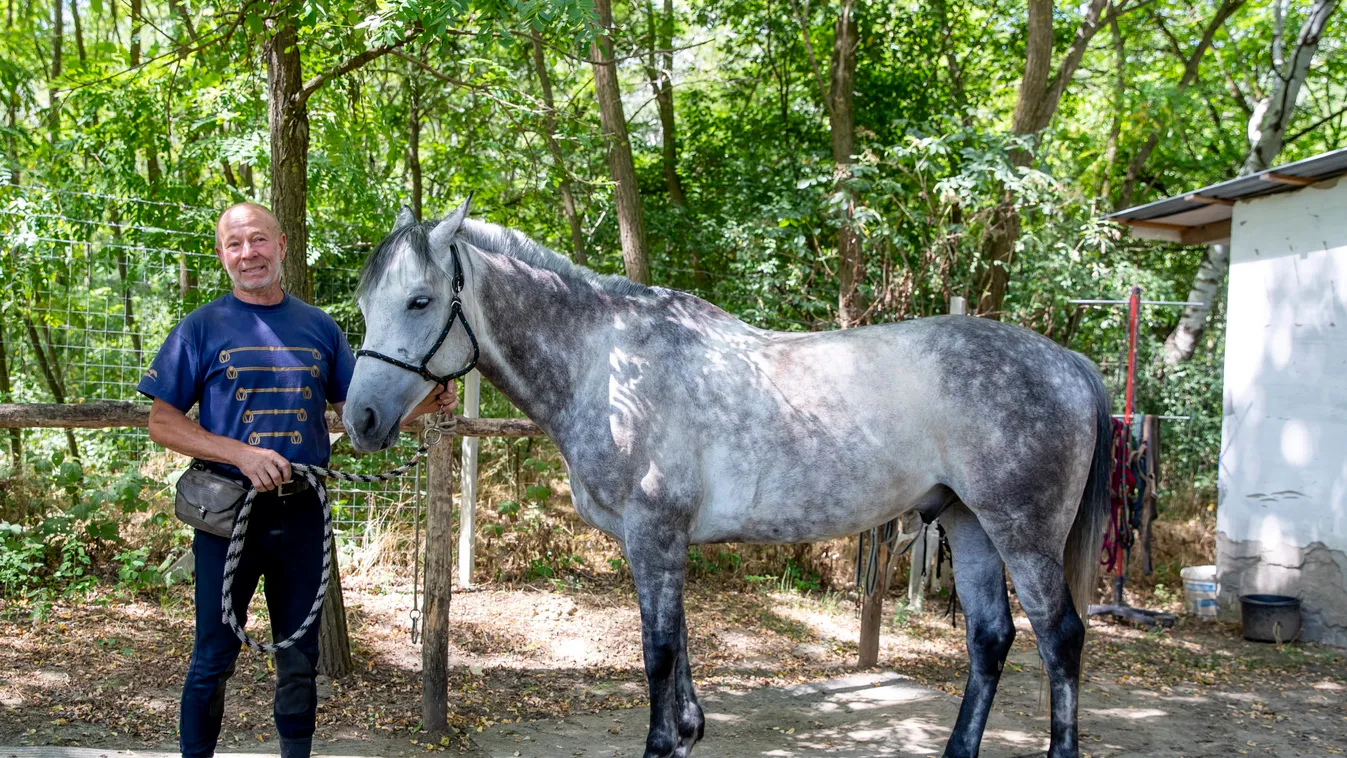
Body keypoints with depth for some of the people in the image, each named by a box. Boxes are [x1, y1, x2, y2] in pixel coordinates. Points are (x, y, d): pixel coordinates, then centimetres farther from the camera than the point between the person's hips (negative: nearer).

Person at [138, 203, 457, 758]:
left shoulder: (319, 327, 7)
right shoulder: (203, 327, -2)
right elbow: (161, 423, -5)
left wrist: (425, 402, -7)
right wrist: (242, 454, -19)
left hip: (301, 513, 3)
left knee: (300, 659, 12)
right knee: (213, 659, 6)